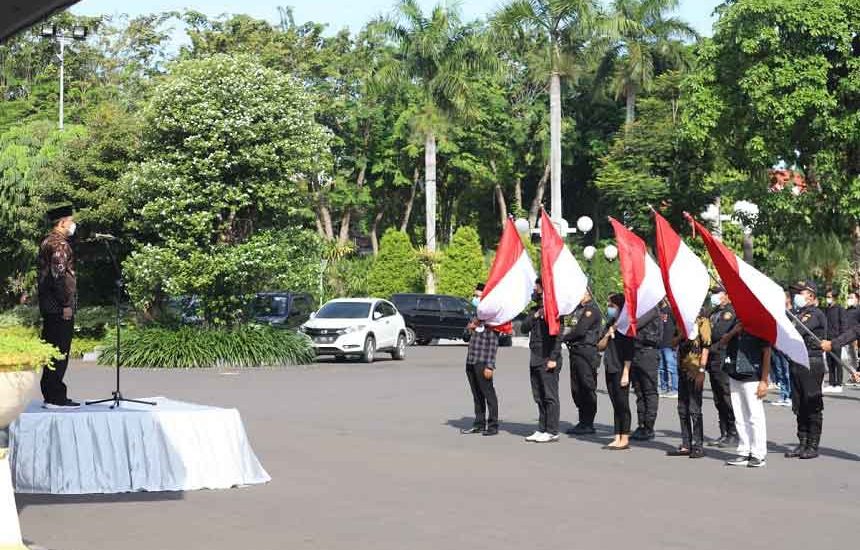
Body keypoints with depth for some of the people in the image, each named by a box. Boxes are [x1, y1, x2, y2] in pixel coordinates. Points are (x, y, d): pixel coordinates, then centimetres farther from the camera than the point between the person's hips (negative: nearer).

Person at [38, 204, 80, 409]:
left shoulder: (47, 242, 18)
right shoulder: (59, 244, -14)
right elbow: (59, 274, -21)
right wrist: (66, 304, -19)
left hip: (48, 306, 10)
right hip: (60, 307, -10)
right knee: (60, 353, -7)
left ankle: (50, 395, 17)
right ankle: (56, 398, -6)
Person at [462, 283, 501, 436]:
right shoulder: (476, 316, 18)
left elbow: (493, 343, -12)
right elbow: (466, 337, 23)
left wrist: (490, 365, -18)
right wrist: (469, 329, -1)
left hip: (482, 362, -8)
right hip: (470, 361, 8)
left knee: (488, 394, -4)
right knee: (477, 395, 12)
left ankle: (493, 425, 0)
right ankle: (479, 424, 18)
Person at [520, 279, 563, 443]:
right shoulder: (534, 310, 17)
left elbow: (557, 336, -13)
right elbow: (524, 328, 8)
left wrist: (553, 358, -18)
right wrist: (535, 316, -6)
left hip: (548, 361, -8)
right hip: (535, 360, 8)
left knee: (550, 396, -6)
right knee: (539, 397, 11)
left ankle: (552, 432, -4)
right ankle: (542, 430, 17)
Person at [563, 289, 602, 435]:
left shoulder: (592, 310, -9)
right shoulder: (578, 309, 19)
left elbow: (580, 330, -17)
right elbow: (571, 328, 20)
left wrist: (563, 337, -6)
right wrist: (564, 334, 1)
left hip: (587, 352, -9)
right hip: (575, 351, 9)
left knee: (587, 388, -4)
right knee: (576, 389, 10)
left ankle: (588, 424, 0)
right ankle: (583, 422, 17)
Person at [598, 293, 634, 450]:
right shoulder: (609, 325, 15)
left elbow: (628, 351, -11)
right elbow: (600, 347, 13)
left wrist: (626, 373, -16)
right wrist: (608, 334, -4)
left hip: (621, 370, -7)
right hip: (610, 370, 7)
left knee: (622, 404, -4)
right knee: (616, 405, 9)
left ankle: (625, 440, -1)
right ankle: (617, 438, 12)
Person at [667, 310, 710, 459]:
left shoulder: (702, 320, -7)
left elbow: (706, 346, -12)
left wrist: (701, 370, -17)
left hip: (695, 370, -8)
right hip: (683, 370, 8)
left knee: (694, 409, -5)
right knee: (682, 409, 10)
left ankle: (698, 446, 2)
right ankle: (686, 445, 17)